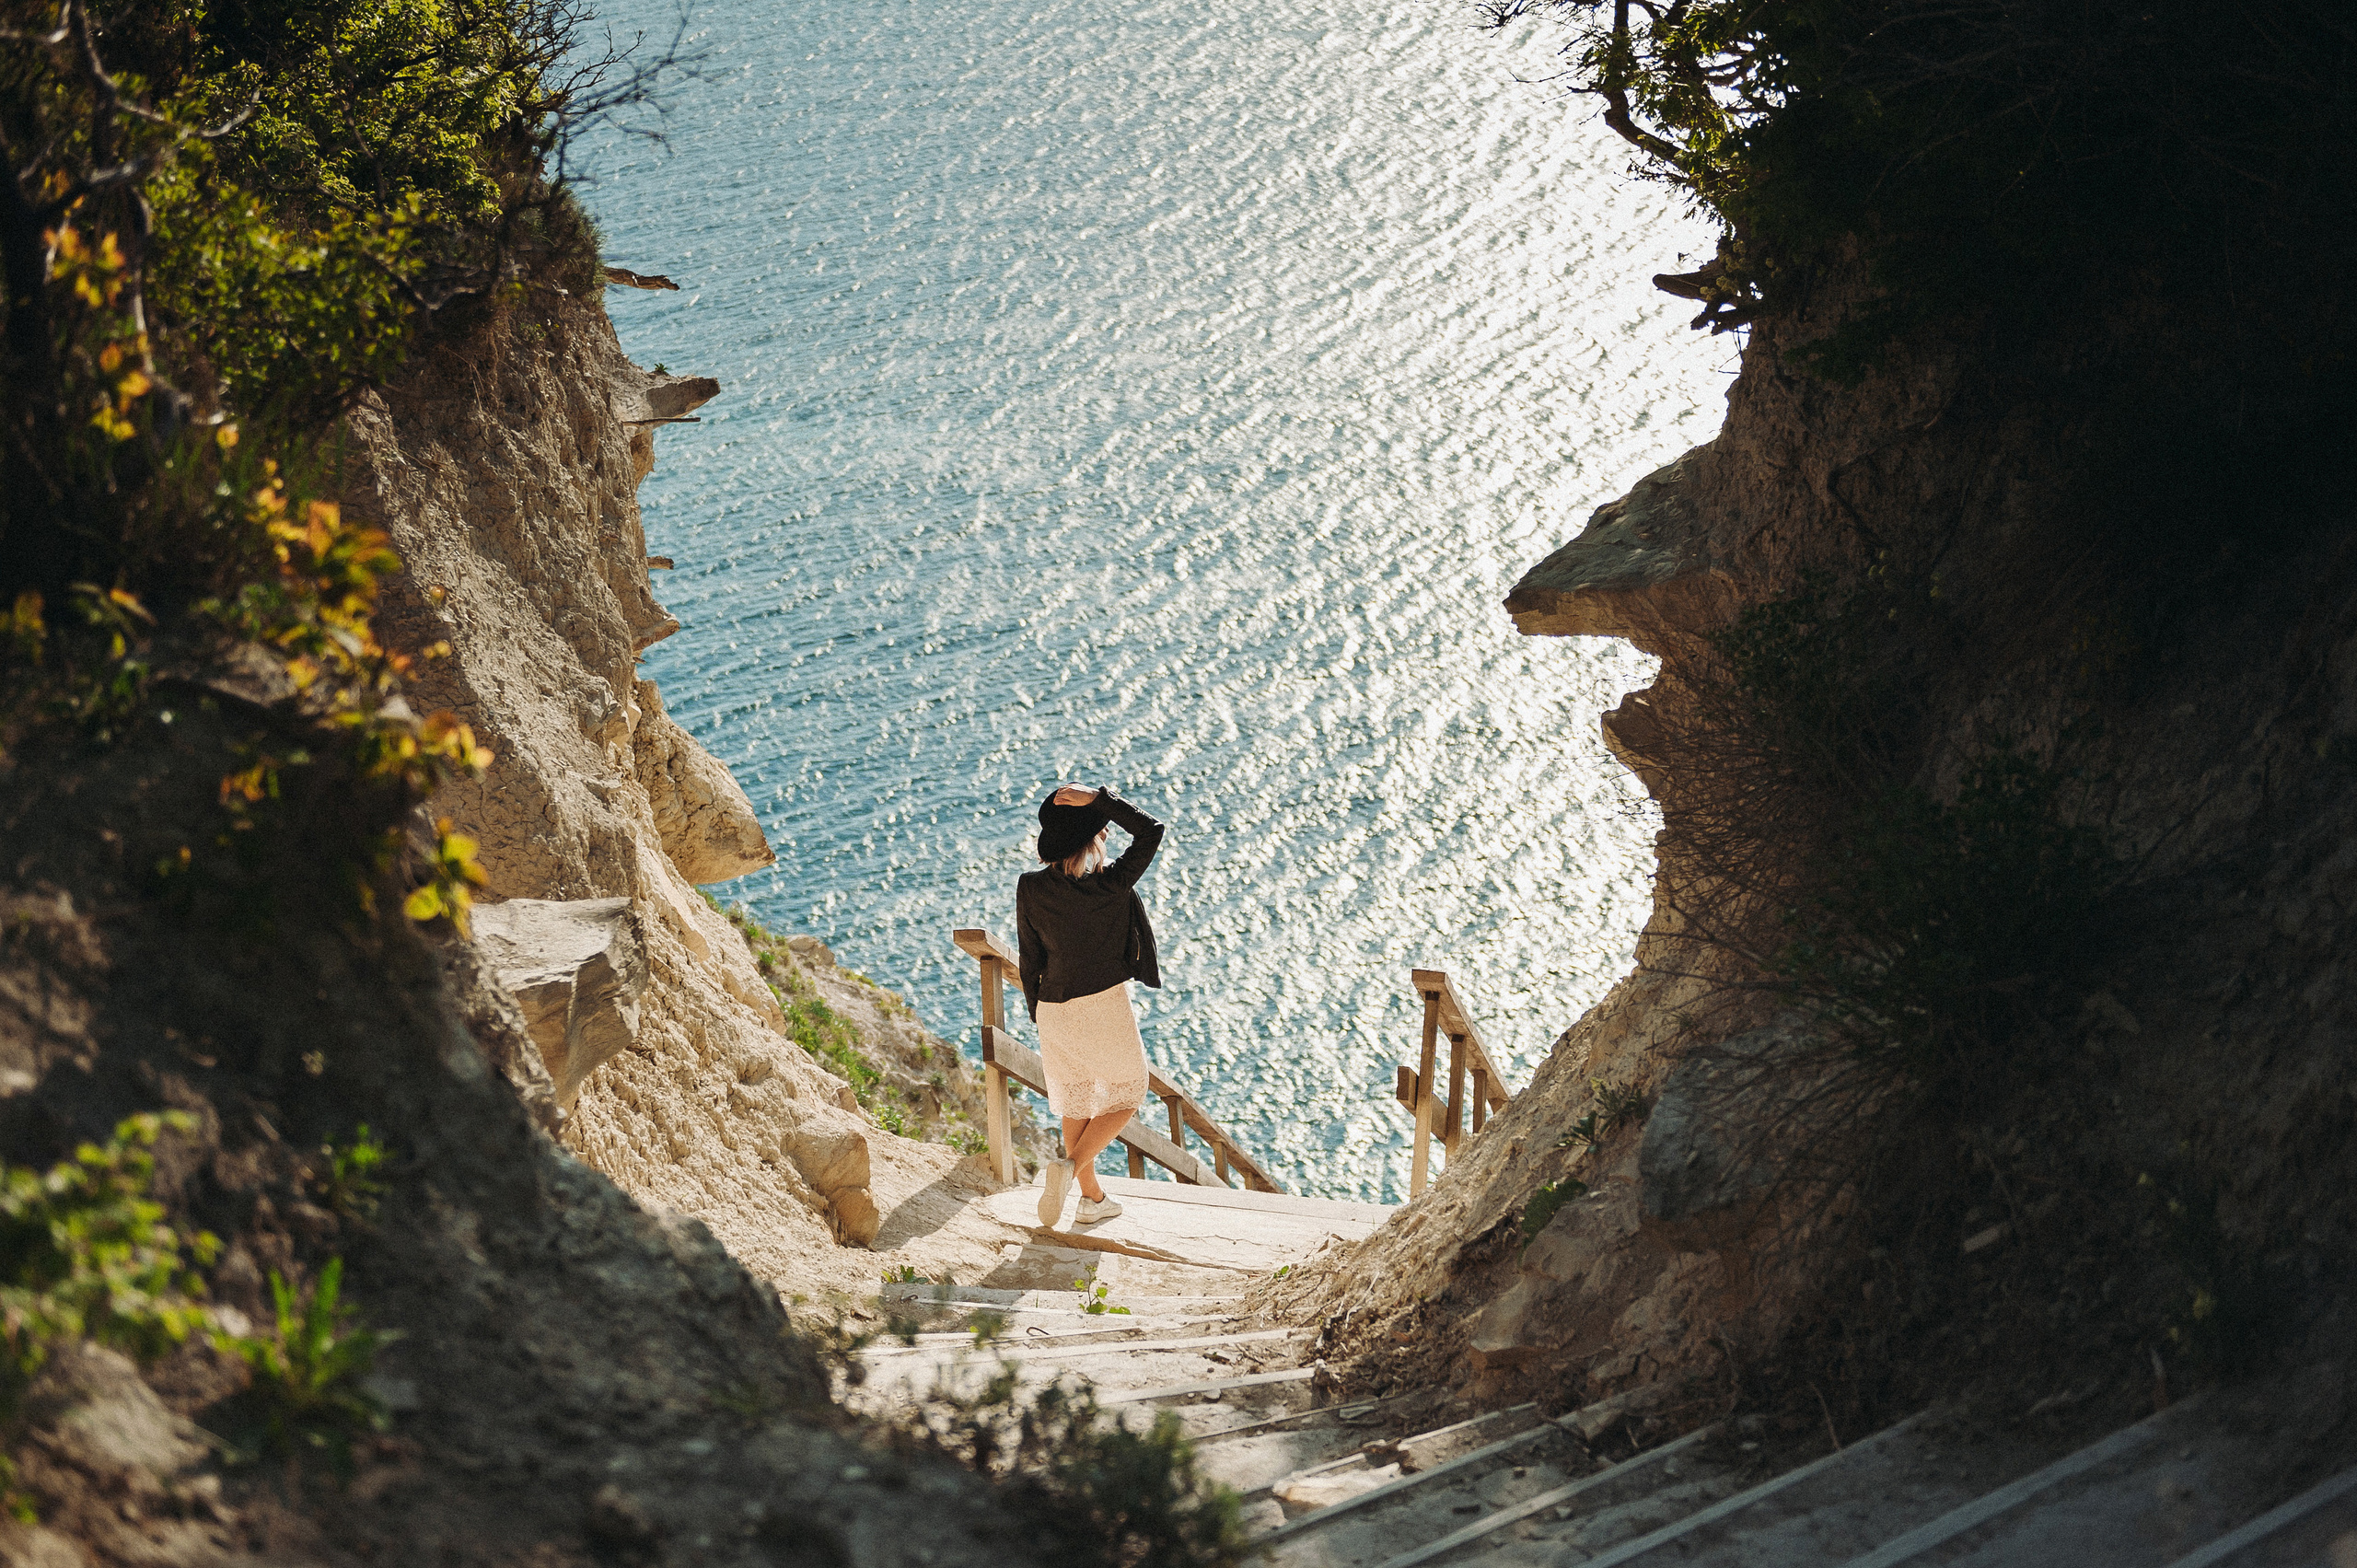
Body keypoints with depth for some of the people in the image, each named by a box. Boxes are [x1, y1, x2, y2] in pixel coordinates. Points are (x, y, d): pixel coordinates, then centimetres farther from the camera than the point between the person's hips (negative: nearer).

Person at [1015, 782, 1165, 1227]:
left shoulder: (1031, 889, -7)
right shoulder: (1112, 885, -19)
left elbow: (1029, 958, 1)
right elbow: (1151, 831, -12)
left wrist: (1036, 1011, 14)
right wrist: (1099, 799, -17)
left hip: (1054, 1009, 4)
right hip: (1106, 1006, -4)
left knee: (1075, 1103, 20)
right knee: (1125, 1098, 14)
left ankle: (1092, 1198, 28)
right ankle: (1069, 1166, -8)